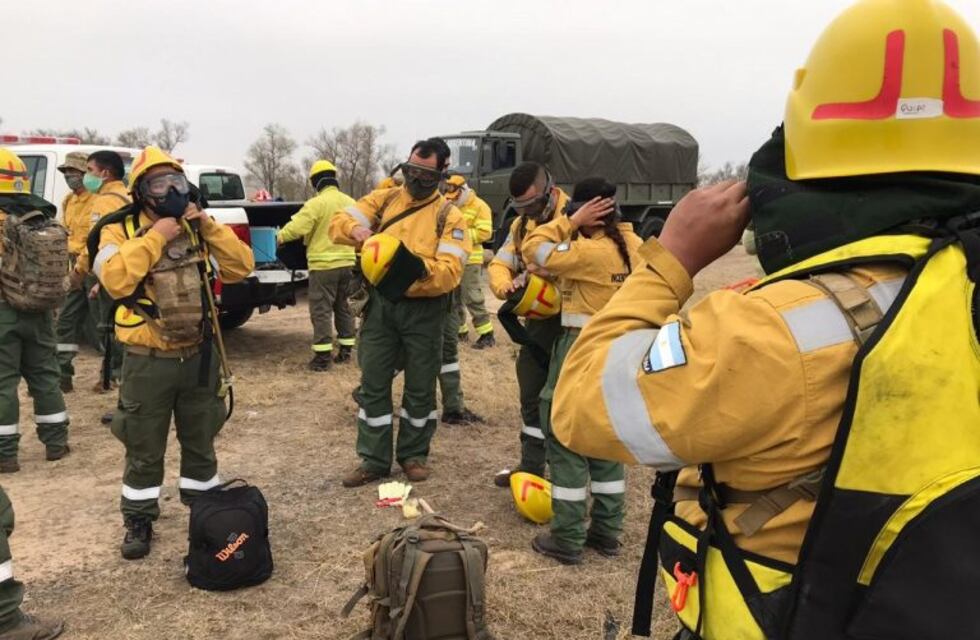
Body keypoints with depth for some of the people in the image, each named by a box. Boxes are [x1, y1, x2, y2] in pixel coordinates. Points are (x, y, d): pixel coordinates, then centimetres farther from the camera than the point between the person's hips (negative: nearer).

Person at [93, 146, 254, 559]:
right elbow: (115, 280, -24)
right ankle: (139, 521, 27)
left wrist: (208, 226, -13)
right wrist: (155, 237, -21)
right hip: (148, 361, -3)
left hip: (199, 356, 4)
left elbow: (241, 266, -5)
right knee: (144, 450, 9)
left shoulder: (197, 229, 6)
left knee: (200, 443, 17)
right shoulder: (120, 230, -6)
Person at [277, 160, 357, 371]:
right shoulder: (350, 202, 8)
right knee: (343, 307, 17)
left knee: (321, 310, -2)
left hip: (324, 265, -7)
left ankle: (323, 356, -4)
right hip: (347, 263, 7)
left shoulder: (317, 203, -14)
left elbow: (296, 227, -17)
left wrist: (279, 237, 1)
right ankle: (345, 350, 22)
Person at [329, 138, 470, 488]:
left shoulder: (449, 215, -5)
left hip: (424, 310, -2)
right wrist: (355, 229, -23)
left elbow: (451, 271, -16)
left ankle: (414, 454, 27)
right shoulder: (384, 199, 4)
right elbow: (339, 221, 0)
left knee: (420, 386, 9)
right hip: (381, 303, 2)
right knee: (373, 384, 7)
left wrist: (420, 268, -35)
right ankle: (374, 459, 19)